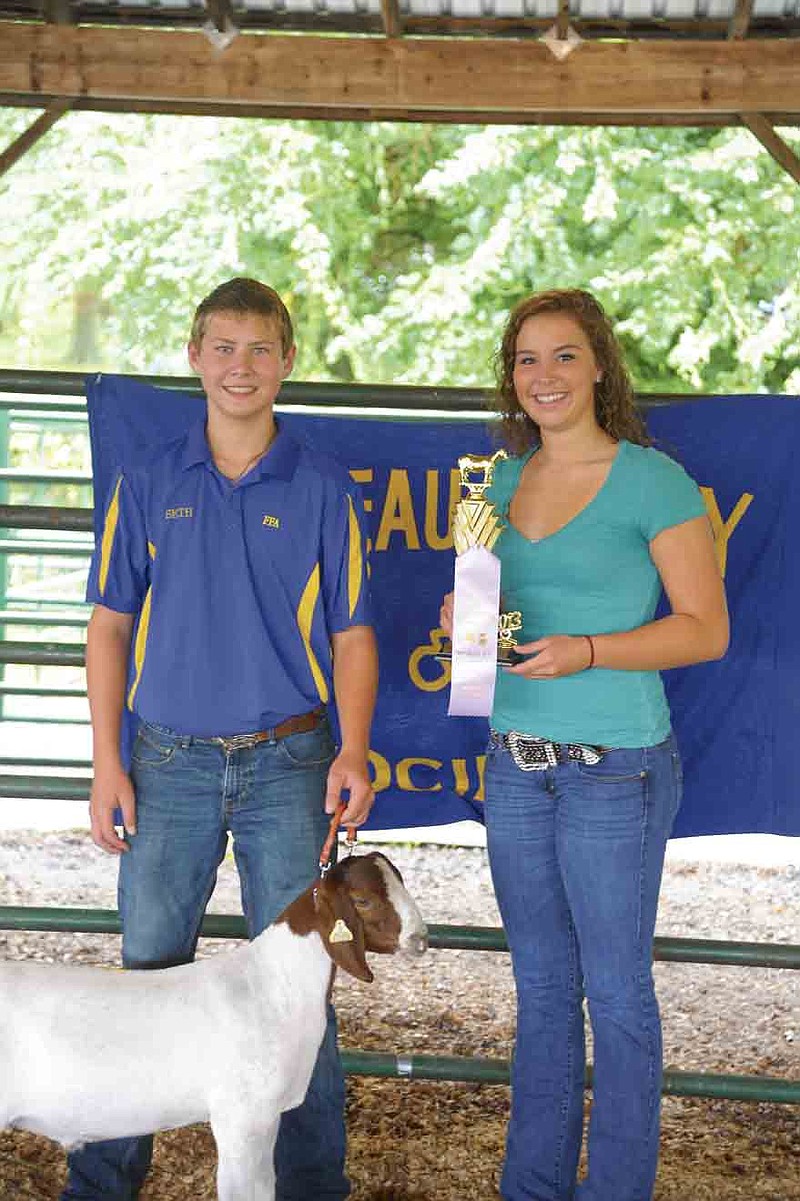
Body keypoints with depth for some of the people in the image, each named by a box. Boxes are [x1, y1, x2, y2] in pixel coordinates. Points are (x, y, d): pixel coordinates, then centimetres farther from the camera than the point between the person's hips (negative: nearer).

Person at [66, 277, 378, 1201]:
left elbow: (350, 636, 3)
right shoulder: (149, 484, 4)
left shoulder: (323, 490, 2)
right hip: (170, 763, 1)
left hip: (287, 764, -1)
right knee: (146, 975, 7)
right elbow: (110, 627, 6)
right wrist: (107, 763, -1)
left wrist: (352, 752, -11)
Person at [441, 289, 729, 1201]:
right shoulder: (501, 482, 9)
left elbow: (706, 627, -11)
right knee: (541, 985, 15)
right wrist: (468, 621, -2)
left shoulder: (652, 480, -9)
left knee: (615, 991, 4)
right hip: (516, 764, 6)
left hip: (615, 769, -6)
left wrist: (587, 651, -22)